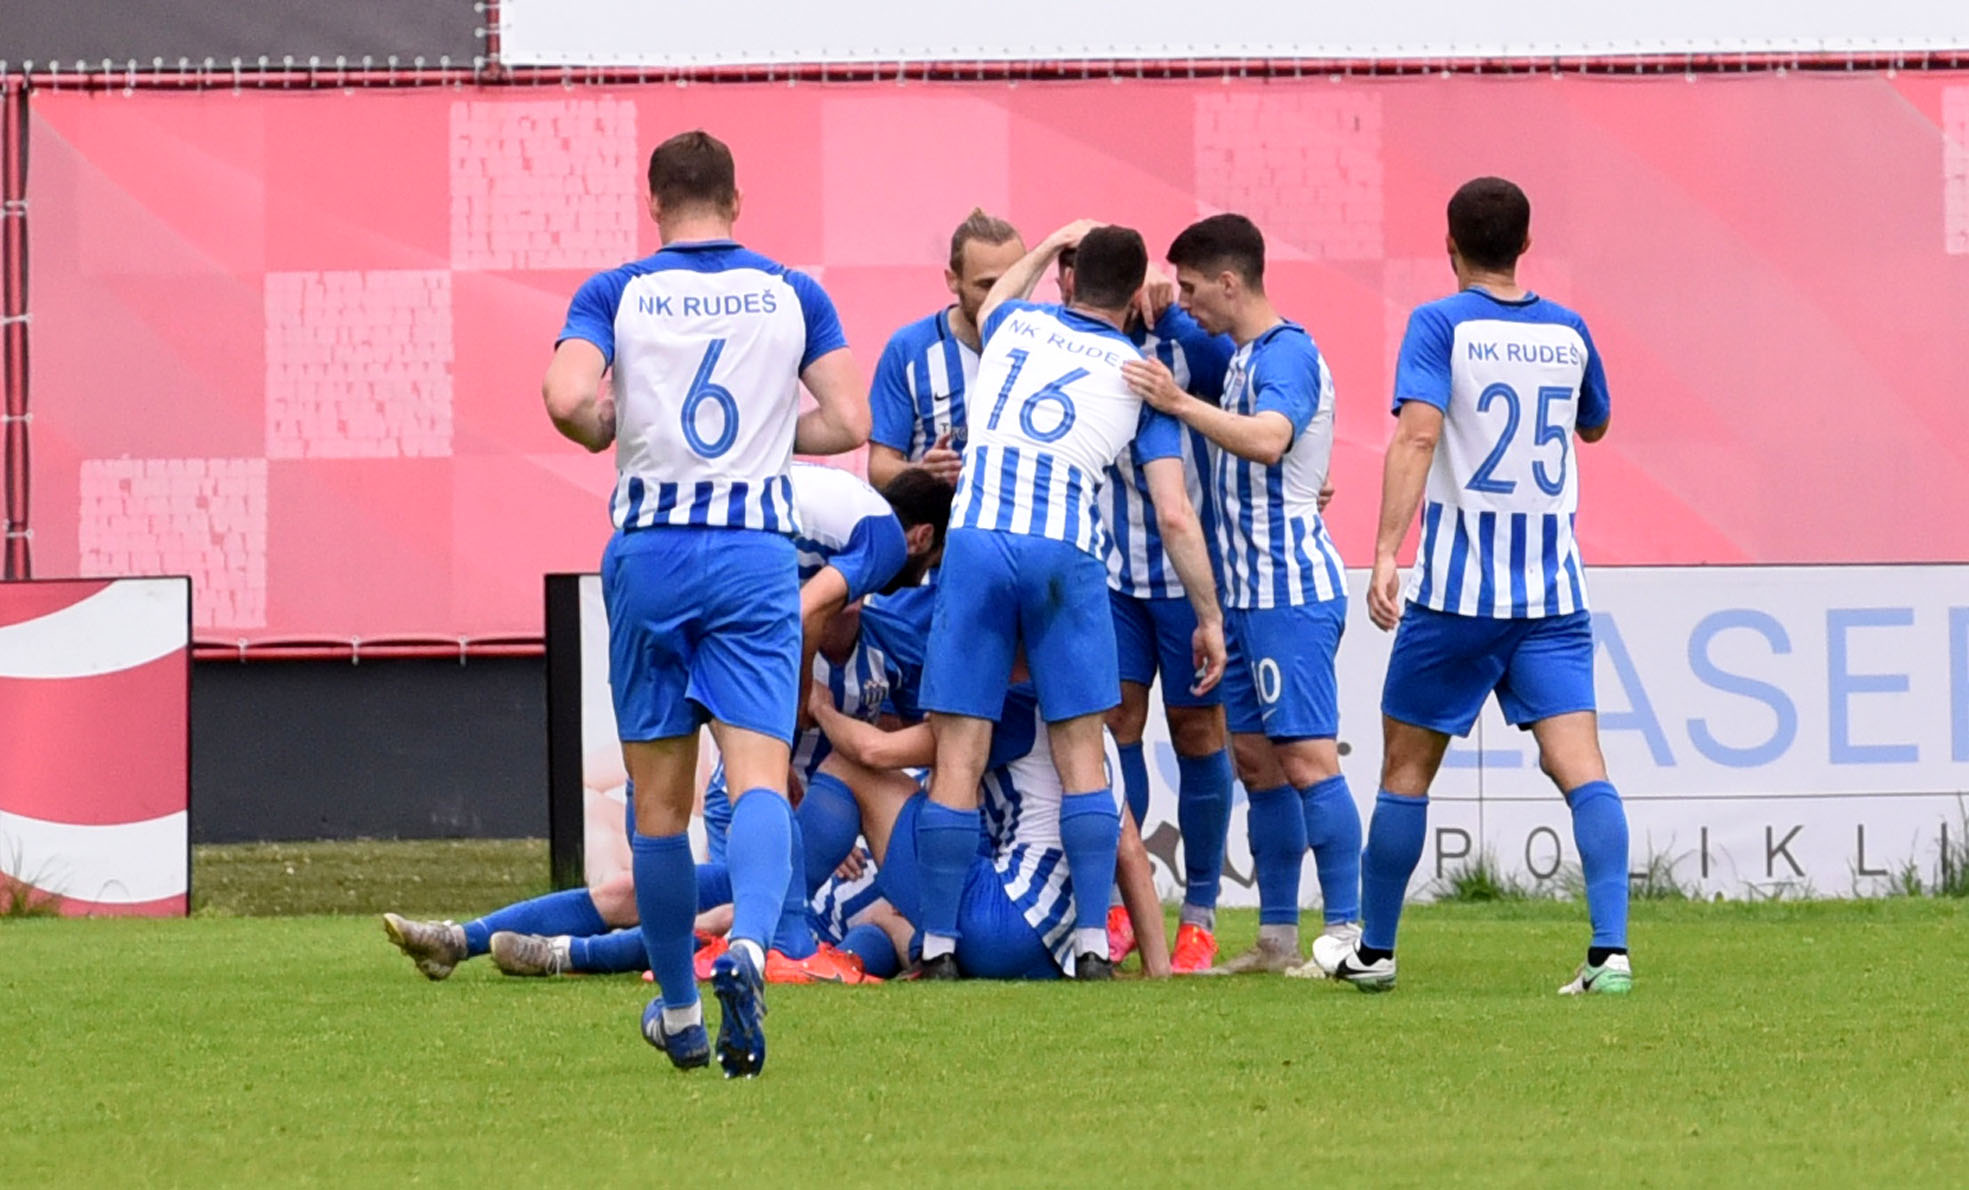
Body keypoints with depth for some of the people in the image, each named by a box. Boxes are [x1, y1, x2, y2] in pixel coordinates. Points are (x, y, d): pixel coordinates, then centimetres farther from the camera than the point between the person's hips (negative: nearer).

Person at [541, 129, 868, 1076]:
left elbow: (567, 399, -13)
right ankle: (749, 944, -36)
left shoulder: (614, 294, 3)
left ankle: (679, 1014, 19)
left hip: (649, 550, 0)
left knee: (659, 795, 10)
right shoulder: (793, 295, 7)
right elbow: (847, 420, 3)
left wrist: (607, 432, 9)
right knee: (758, 775, -8)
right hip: (758, 550, 0)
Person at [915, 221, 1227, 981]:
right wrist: (1209, 616, 13)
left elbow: (990, 302, 46)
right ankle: (1092, 942, 1)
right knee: (1082, 756, 8)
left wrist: (1048, 247, 53)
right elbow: (1175, 516, 6)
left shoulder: (1015, 325, 16)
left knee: (959, 757, 1)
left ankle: (938, 946, 1)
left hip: (974, 541, 1)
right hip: (1065, 553, -1)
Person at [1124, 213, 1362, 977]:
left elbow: (1268, 439, -31)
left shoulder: (1288, 354, -13)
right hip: (1250, 591, 10)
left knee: (1306, 757, -12)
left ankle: (1346, 932, -12)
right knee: (1256, 761, 10)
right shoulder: (1240, 358, 16)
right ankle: (1277, 938, 14)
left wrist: (1180, 403, -34)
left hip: (1292, 589, -10)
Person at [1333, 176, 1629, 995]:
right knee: (1579, 766, -7)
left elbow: (1417, 435, -20)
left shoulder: (1441, 325, -7)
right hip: (1554, 591, 3)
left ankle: (1375, 951, 19)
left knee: (1407, 768, 11)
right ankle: (1610, 949, -22)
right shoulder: (1567, 331, 7)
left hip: (1456, 589, -3)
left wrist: (1386, 553, -25)